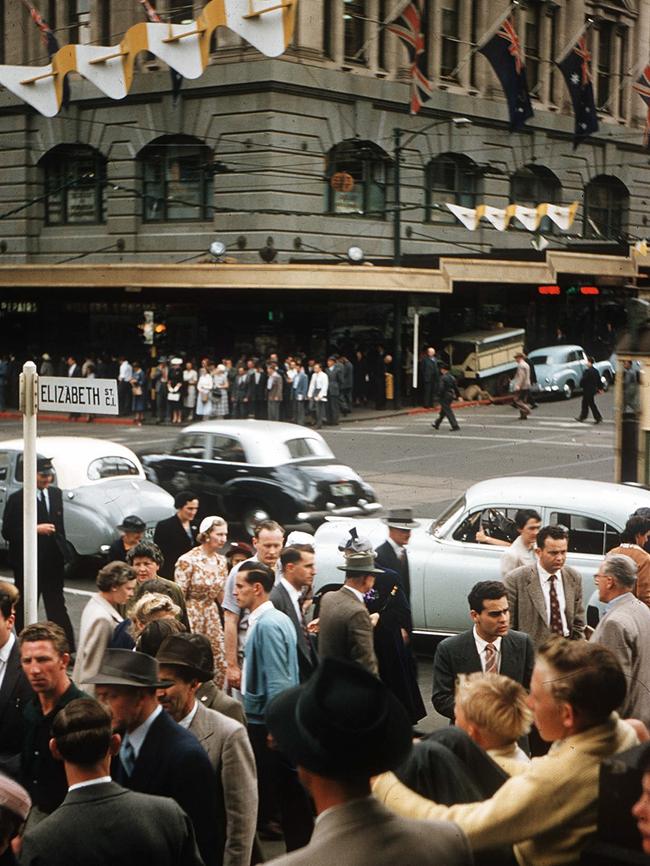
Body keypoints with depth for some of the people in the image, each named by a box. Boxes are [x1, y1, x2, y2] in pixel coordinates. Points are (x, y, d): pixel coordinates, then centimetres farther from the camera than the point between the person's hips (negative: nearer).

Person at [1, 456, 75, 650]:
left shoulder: (56, 494, 8)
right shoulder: (17, 499, -10)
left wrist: (62, 550, 11)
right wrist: (35, 529, -20)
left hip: (53, 561, 5)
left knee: (57, 605, 6)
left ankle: (67, 648, 5)